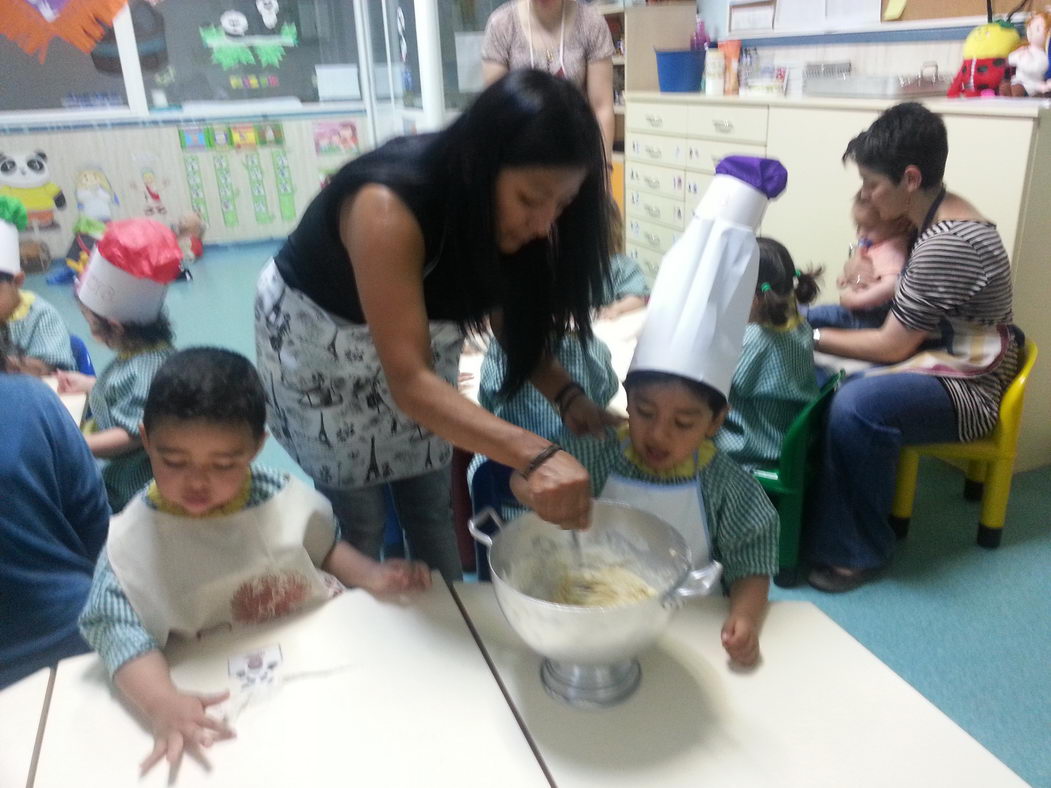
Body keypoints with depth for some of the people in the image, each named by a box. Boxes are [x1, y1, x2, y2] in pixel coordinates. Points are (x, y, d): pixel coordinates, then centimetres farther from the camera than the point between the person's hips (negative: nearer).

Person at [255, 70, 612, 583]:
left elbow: (511, 316, -7)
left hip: (418, 335, 5)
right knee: (360, 521, 4)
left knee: (431, 505, 10)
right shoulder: (388, 208, -39)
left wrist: (567, 396, -25)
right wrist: (535, 456, -53)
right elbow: (408, 381, -42)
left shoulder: (496, 206, -19)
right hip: (318, 341, -5)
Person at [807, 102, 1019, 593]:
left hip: (966, 387, -10)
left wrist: (812, 337, -12)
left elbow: (891, 346, -21)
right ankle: (803, 495, 7)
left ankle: (855, 551, -14)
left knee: (856, 406, -34)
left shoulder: (947, 243, -25)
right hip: (932, 354, 10)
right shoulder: (937, 214, 4)